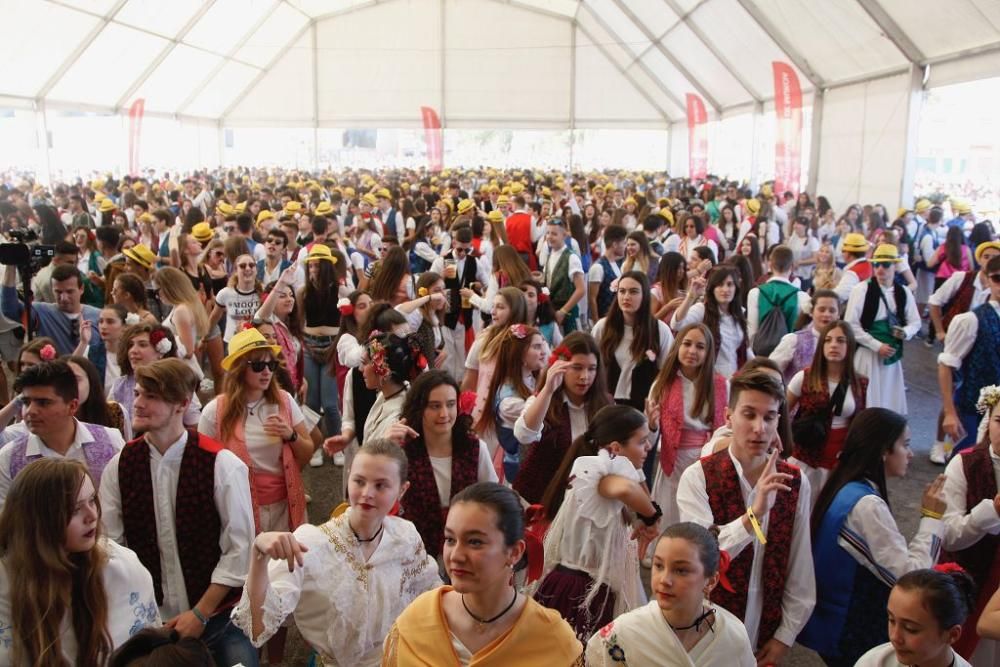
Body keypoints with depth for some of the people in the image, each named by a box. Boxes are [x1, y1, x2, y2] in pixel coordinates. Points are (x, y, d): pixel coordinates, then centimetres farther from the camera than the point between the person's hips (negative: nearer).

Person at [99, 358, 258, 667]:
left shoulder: (223, 465, -15)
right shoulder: (119, 466, -3)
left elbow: (240, 549, -11)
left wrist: (201, 613, -11)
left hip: (219, 615, -2)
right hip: (148, 619, 3)